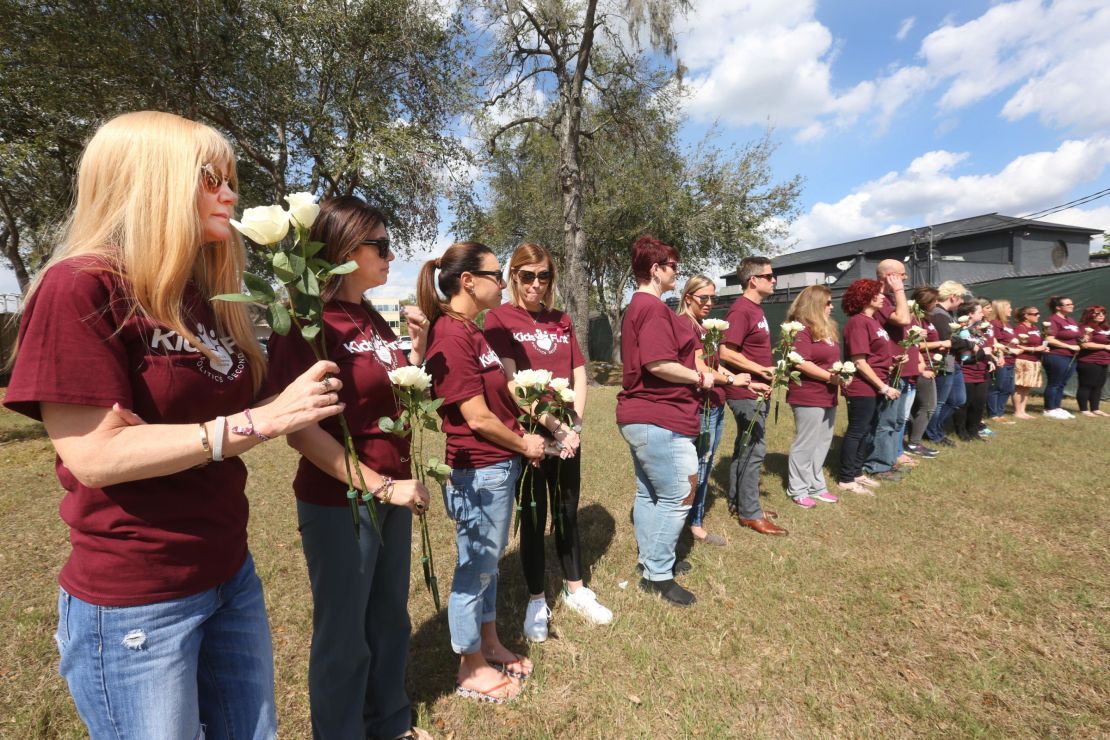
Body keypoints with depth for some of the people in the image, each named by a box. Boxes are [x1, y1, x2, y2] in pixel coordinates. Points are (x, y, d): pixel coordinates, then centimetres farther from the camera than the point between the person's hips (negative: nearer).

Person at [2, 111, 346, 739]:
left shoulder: (206, 299, 8)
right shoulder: (80, 288, -15)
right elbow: (95, 455, -22)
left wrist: (295, 402, -3)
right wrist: (258, 421, -25)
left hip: (230, 573, 7)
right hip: (132, 603, -7)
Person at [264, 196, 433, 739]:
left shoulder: (375, 320, 6)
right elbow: (299, 429, -22)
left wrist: (417, 346, -1)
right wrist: (379, 486, -21)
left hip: (392, 492, 8)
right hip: (339, 501, -8)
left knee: (390, 619, 23)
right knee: (343, 637, 13)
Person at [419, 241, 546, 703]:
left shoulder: (470, 330, 10)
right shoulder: (452, 336, -20)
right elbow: (476, 417, -20)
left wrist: (523, 438, 2)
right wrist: (524, 444, -6)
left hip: (499, 465, 9)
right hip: (479, 471, -9)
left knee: (488, 561, 22)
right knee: (475, 569, 9)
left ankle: (490, 644, 42)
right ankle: (471, 670, 30)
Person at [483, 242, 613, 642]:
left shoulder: (561, 321, 10)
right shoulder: (499, 318, -7)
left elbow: (579, 374, 7)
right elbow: (511, 381, -16)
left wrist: (574, 425, -6)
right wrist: (552, 426, -17)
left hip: (566, 432, 5)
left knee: (568, 511, 16)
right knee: (534, 516, 8)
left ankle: (574, 589, 35)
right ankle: (537, 601, 27)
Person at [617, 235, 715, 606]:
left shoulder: (637, 306, 17)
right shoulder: (653, 308, -17)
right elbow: (658, 364, -26)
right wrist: (700, 377, -12)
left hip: (639, 416, 11)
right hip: (658, 420, -11)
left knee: (650, 493, 18)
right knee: (677, 497, 0)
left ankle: (650, 561, 32)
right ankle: (658, 575, 13)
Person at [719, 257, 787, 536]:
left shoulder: (756, 309, 14)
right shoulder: (740, 310, -17)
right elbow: (726, 353, -24)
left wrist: (768, 369, 12)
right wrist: (760, 369, -19)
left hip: (756, 391, 10)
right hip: (746, 392, -10)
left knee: (745, 447, 16)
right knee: (754, 450, -4)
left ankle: (737, 502, 29)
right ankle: (750, 513, 7)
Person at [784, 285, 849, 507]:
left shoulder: (827, 329, 16)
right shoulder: (802, 330, -15)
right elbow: (801, 364, -23)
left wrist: (843, 373, 8)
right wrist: (831, 377, -19)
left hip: (827, 396, 10)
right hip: (808, 397, -10)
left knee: (822, 443, 15)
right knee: (805, 444, -1)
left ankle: (816, 486, 27)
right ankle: (798, 490, 11)